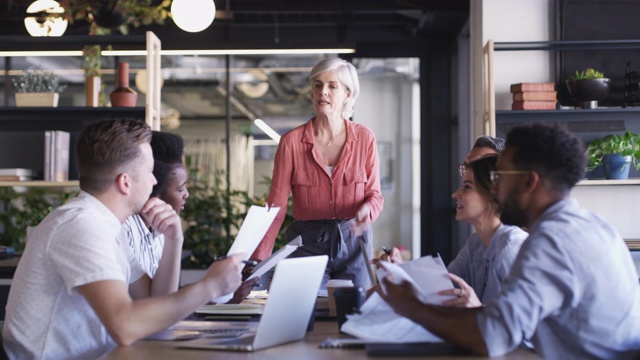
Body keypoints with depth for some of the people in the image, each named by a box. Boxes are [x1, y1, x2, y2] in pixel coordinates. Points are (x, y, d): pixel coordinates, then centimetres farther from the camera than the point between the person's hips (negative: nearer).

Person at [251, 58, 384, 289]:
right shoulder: (292, 142, -7)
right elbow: (276, 205, -8)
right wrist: (258, 259, -17)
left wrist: (367, 210, -22)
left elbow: (375, 195, 2)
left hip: (354, 242, 1)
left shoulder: (364, 138, -3)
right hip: (308, 242, -1)